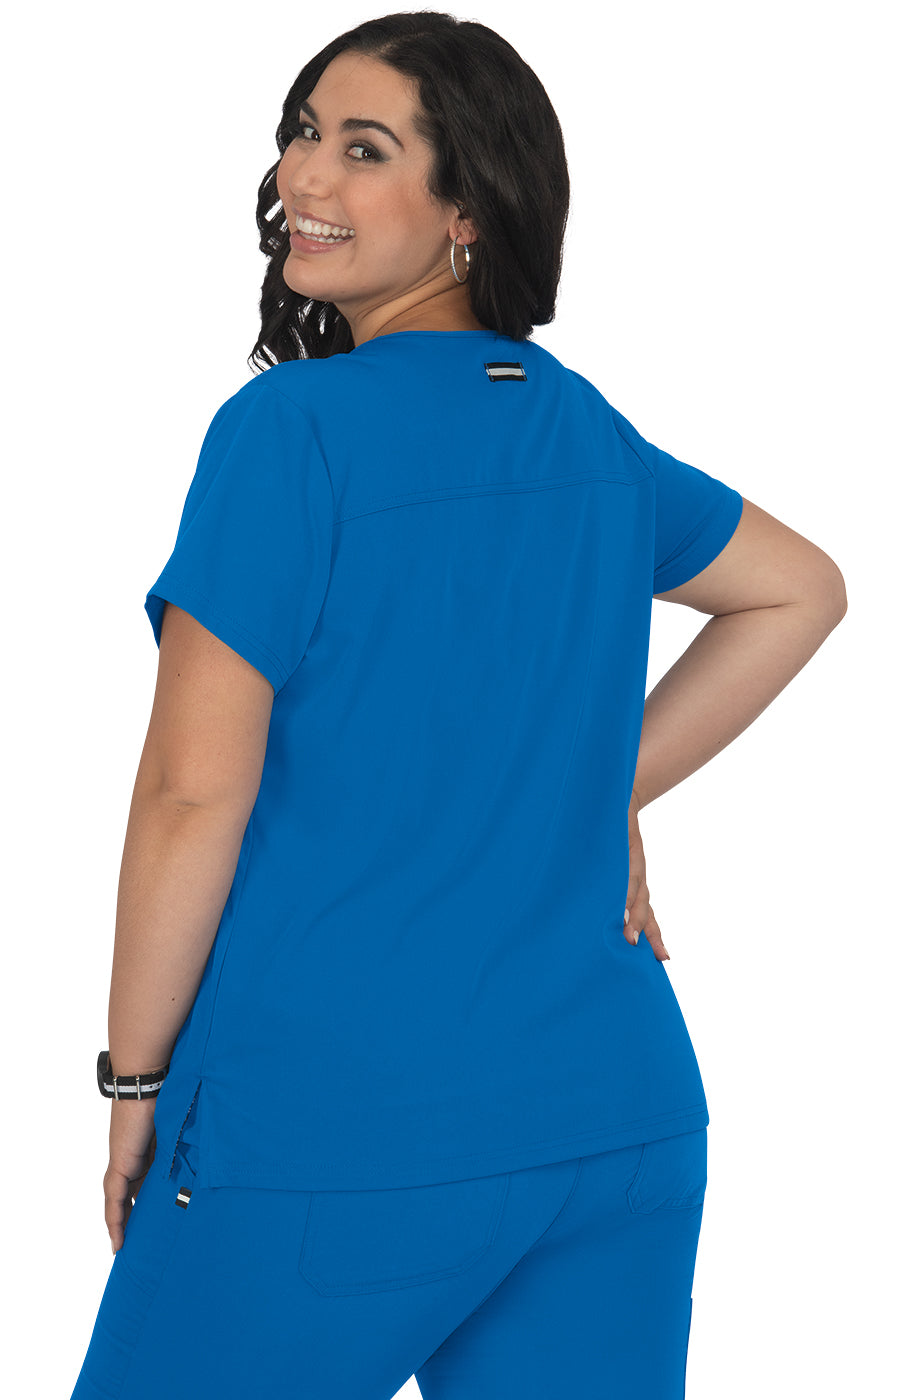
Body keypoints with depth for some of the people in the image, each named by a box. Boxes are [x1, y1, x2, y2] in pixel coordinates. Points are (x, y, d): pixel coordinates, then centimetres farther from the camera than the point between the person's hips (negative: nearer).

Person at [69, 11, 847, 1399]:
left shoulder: (290, 427, -11)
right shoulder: (588, 433, 8)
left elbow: (196, 792, -13)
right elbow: (801, 590, 25)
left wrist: (135, 1081, -2)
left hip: (334, 1136, -6)